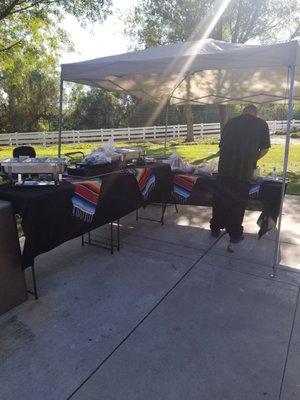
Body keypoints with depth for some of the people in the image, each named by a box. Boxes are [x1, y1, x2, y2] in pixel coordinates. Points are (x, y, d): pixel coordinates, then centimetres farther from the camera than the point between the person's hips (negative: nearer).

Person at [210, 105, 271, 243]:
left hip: (224, 169, 2)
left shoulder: (231, 122, 12)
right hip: (244, 170, -2)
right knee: (238, 203, 7)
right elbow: (265, 148, 4)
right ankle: (235, 234, 17)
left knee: (220, 200, 12)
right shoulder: (261, 124, 5)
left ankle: (215, 229, 24)